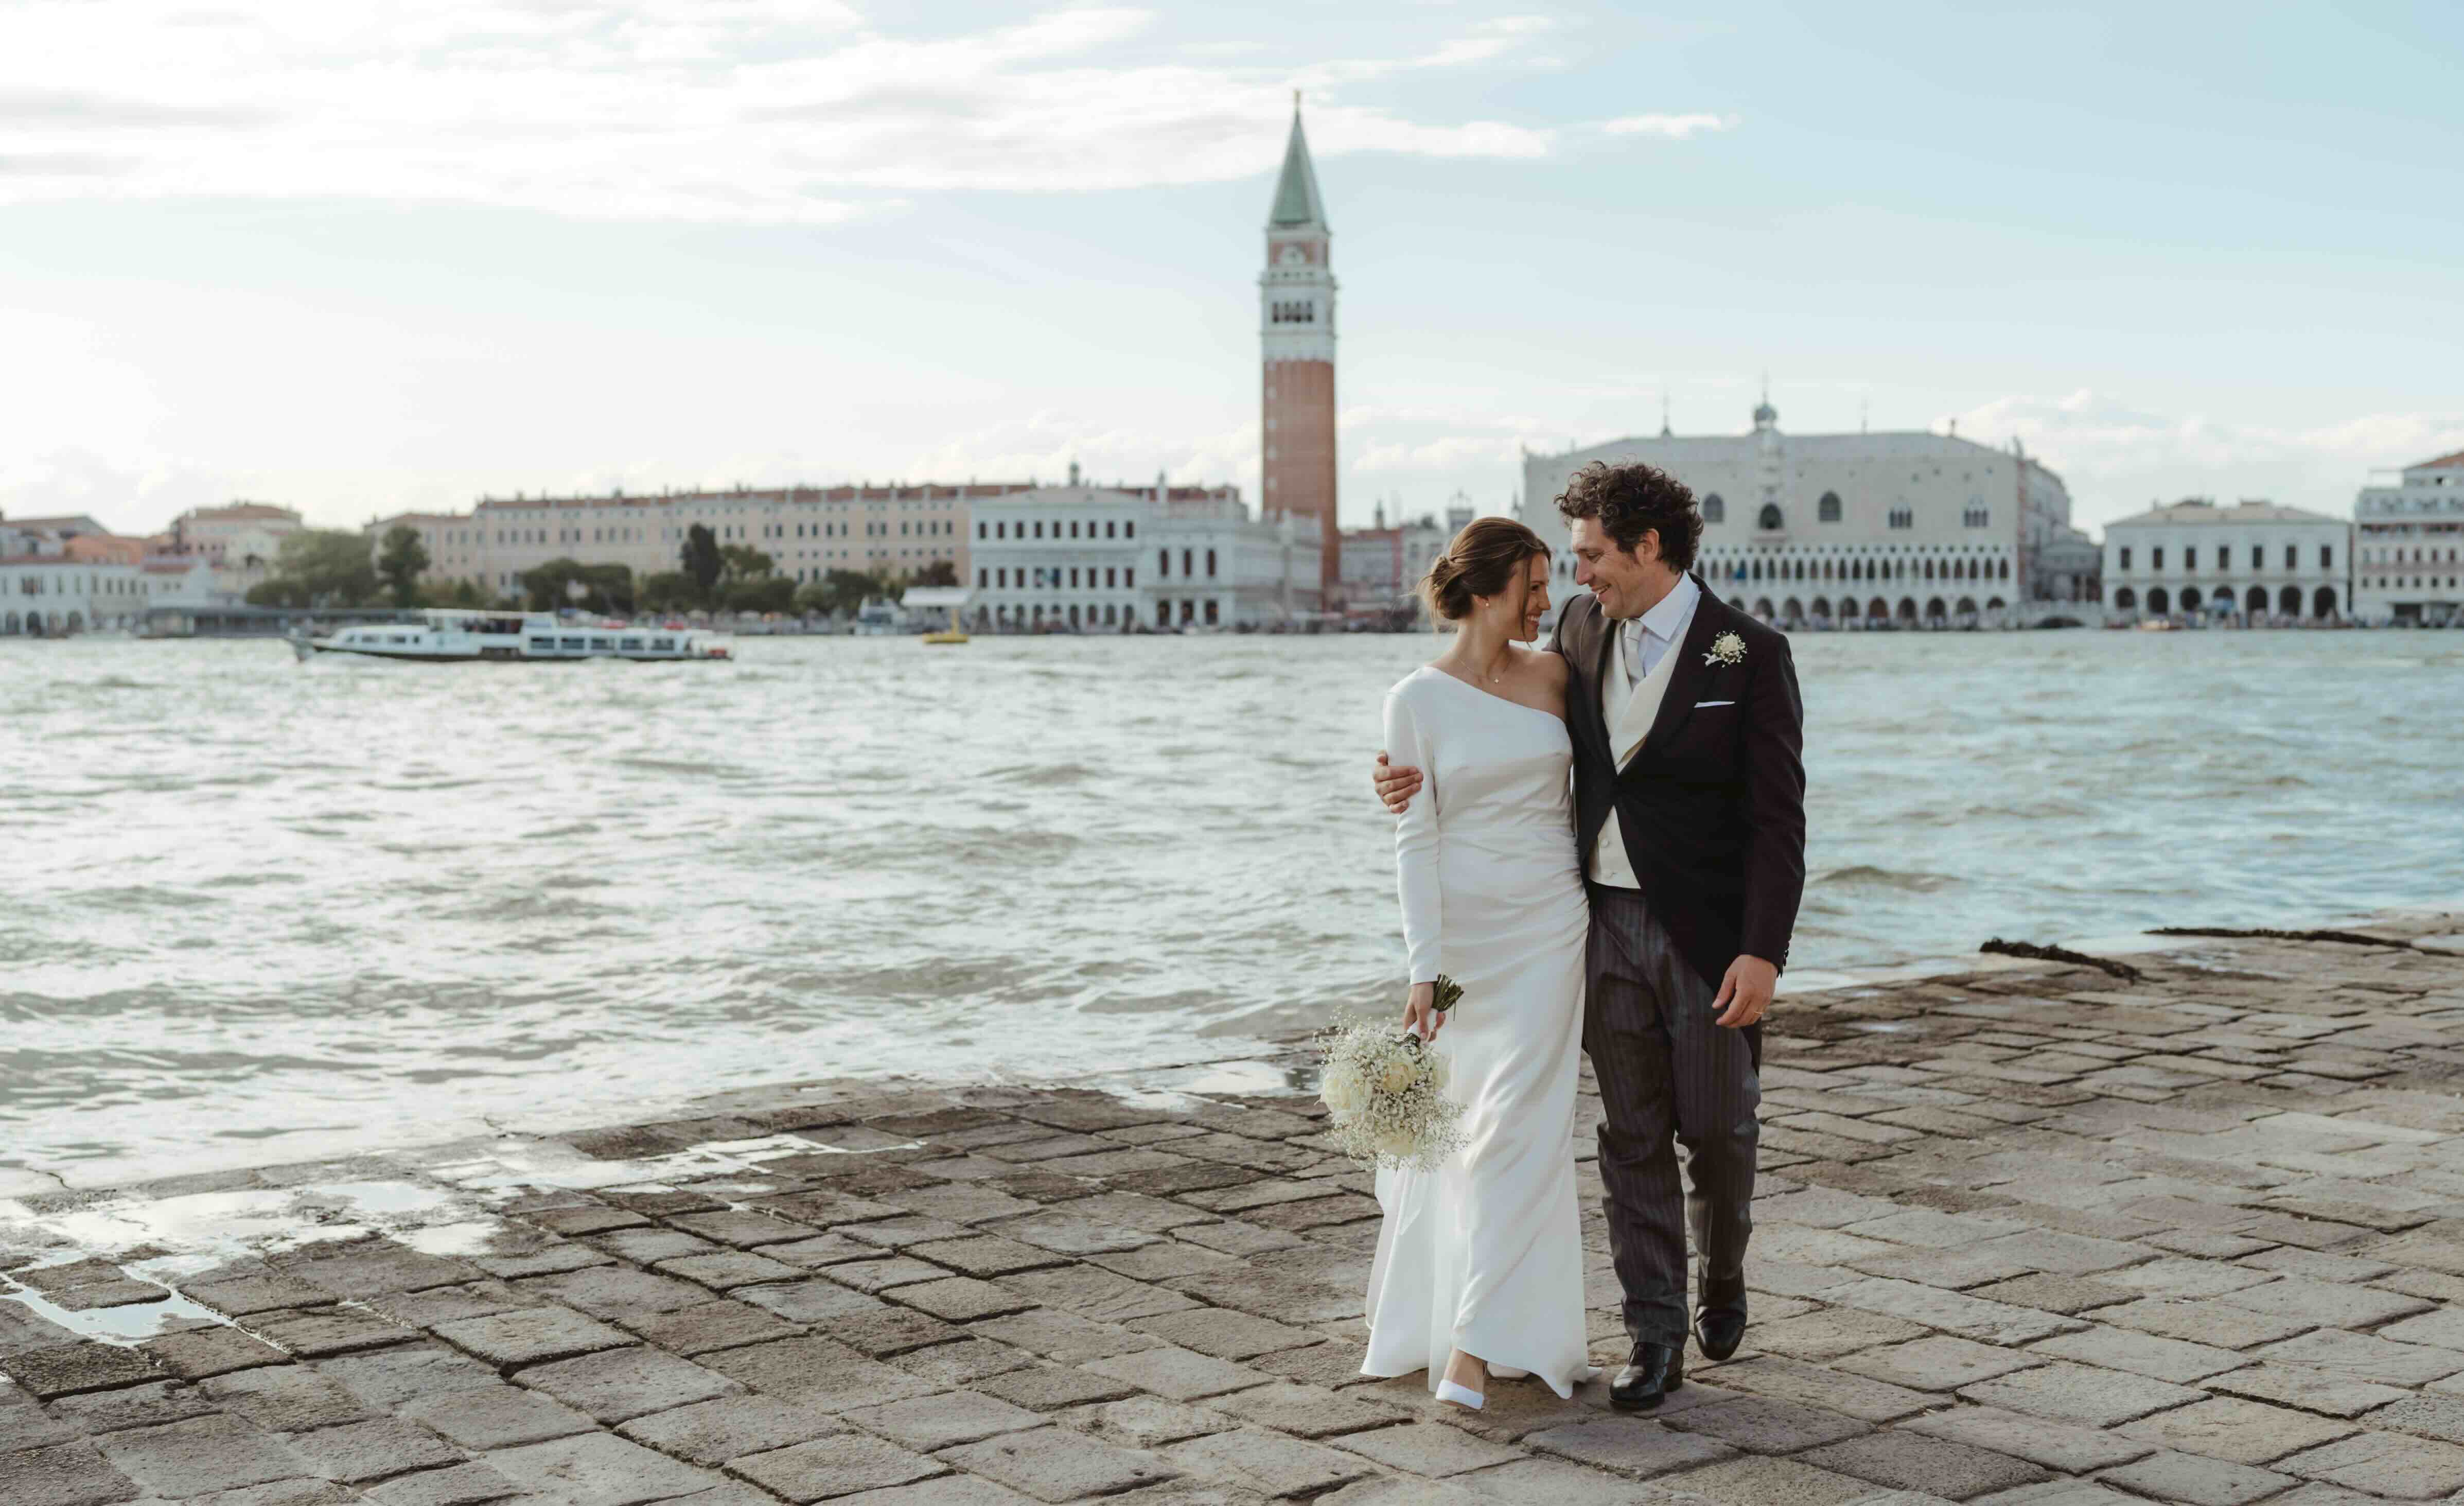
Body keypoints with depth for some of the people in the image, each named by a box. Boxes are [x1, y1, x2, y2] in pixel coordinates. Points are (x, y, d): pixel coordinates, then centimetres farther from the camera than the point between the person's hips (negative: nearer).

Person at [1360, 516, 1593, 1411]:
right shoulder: (1416, 700, -5)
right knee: (1453, 1122, 6)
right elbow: (1416, 840, -8)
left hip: (1551, 925, 2)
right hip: (1462, 929, -2)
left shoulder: (1553, 676, 4)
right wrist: (1424, 969, -13)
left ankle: (1475, 1343, -3)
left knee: (1517, 1123, -5)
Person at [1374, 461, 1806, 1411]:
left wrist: (1763, 953, -18)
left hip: (1710, 934, -4)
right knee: (1632, 1136, 5)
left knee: (1717, 1130, 6)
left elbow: (1778, 819, -11)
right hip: (1609, 923, 4)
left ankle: (1721, 1278, 35)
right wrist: (1426, 776, -1)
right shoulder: (1582, 630, 5)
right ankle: (1654, 1340, 12)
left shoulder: (1749, 655, -10)